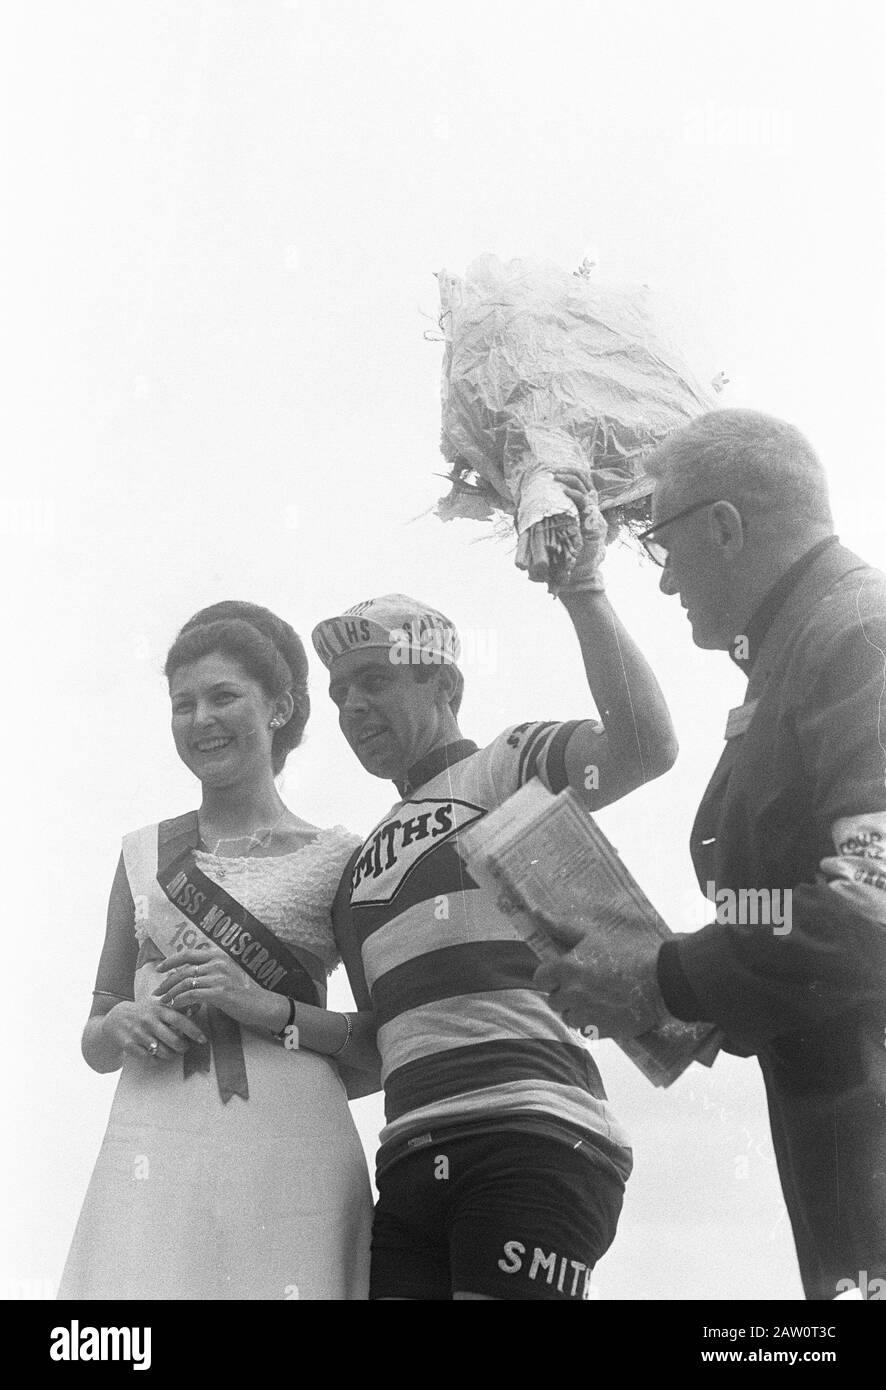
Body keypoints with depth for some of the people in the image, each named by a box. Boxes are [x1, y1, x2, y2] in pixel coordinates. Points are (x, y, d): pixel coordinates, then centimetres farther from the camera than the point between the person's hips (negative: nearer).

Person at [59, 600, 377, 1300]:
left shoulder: (339, 861, 6)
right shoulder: (144, 854, 16)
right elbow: (94, 1045, 22)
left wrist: (272, 1011, -9)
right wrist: (119, 1025, -1)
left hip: (291, 1152, -2)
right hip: (153, 1152, 2)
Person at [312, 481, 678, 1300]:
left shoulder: (511, 768, 7)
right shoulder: (364, 864, 28)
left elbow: (645, 746, -13)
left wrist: (583, 592, -10)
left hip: (533, 1139, -7)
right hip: (414, 1161, 7)